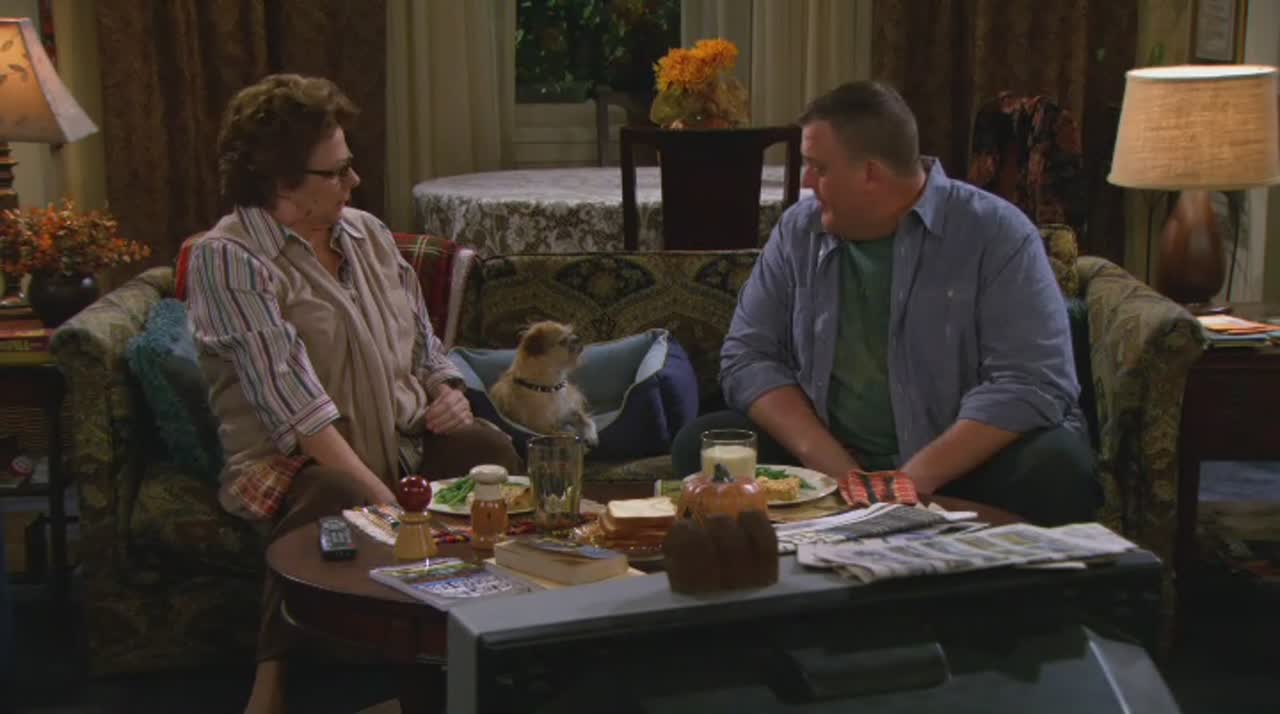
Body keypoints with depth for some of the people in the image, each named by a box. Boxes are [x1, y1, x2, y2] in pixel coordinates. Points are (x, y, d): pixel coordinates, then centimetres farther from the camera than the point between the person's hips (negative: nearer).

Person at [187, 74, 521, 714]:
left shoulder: (367, 234, 13)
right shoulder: (230, 259, -11)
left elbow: (424, 343, 23)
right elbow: (295, 402, -21)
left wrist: (447, 392, -1)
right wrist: (383, 497, -28)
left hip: (407, 442, 6)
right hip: (297, 461, -6)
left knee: (491, 451, -24)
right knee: (336, 501, -39)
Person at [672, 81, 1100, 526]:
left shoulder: (996, 234, -8)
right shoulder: (798, 232, 5)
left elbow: (1033, 382, -16)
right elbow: (747, 356, 1)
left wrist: (918, 477, -27)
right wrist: (833, 467, -15)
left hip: (964, 465, -3)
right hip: (831, 462, 3)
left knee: (1060, 468, -32)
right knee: (700, 445, -17)